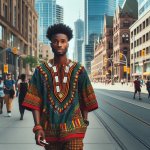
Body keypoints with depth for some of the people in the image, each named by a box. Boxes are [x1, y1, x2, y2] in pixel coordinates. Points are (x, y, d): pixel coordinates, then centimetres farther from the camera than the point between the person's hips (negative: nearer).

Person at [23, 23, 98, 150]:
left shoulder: (79, 70, 2)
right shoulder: (41, 71, 0)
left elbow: (85, 99, 6)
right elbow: (35, 101, -3)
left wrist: (84, 123, 5)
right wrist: (37, 126, -10)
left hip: (73, 127, -1)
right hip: (50, 128, 1)